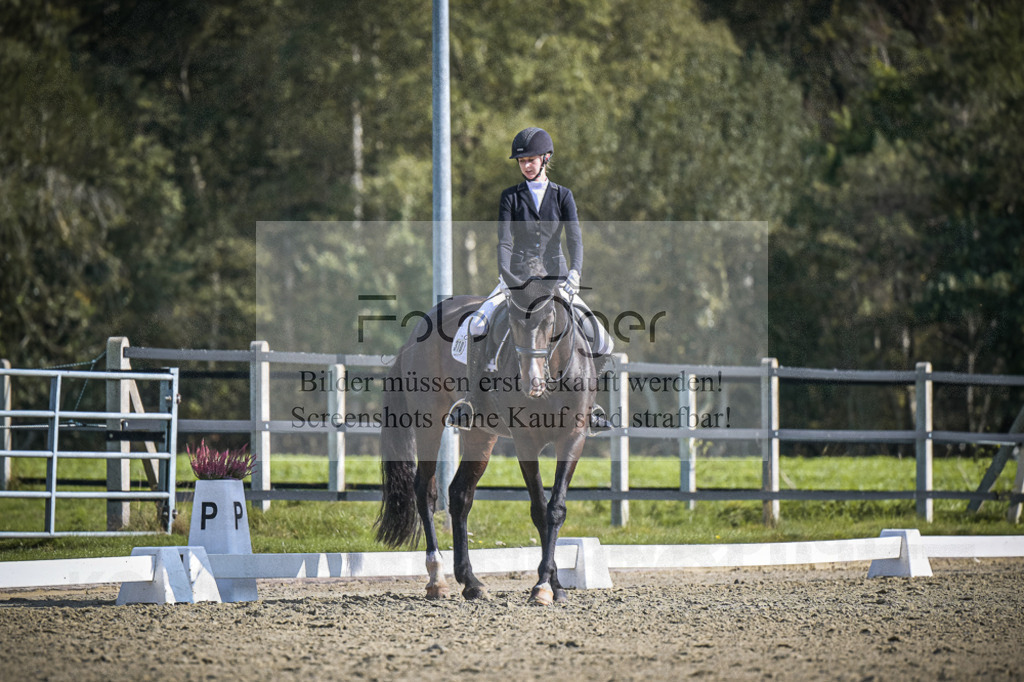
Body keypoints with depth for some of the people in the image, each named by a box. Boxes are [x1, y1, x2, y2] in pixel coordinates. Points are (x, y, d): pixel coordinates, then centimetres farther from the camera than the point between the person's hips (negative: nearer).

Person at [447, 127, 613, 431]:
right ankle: (472, 398, -18)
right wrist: (506, 275, -26)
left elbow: (574, 238, -8)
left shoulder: (562, 196, 5)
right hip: (517, 278, -1)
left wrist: (574, 273, -27)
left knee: (600, 340, -14)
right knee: (477, 326, -27)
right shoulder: (511, 197, 4)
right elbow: (504, 242, -7)